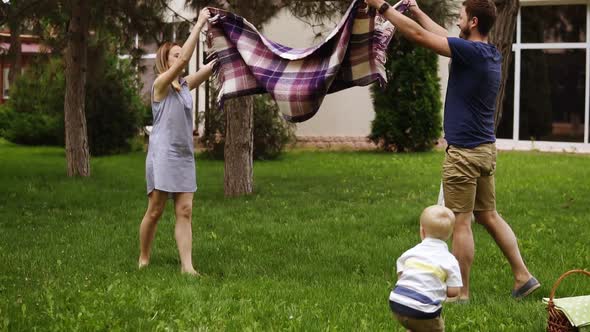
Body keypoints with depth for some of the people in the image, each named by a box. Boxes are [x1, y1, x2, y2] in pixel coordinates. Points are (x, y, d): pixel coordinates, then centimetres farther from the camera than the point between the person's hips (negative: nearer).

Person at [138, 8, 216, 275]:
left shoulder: (186, 85, 12)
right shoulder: (160, 84, -7)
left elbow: (211, 65, 6)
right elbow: (185, 59, -20)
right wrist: (198, 25, -20)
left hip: (185, 156, 6)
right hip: (163, 155, -6)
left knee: (185, 211, -2)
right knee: (155, 211, 1)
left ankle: (187, 265, -7)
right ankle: (143, 259, 17)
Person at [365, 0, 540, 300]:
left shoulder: (471, 51, -18)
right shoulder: (492, 55, 8)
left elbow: (419, 35, -17)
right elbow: (444, 36, 24)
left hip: (464, 152, -9)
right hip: (486, 148, 9)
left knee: (461, 222, -1)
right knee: (489, 216, 17)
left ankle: (461, 293, 6)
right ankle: (523, 277, 18)